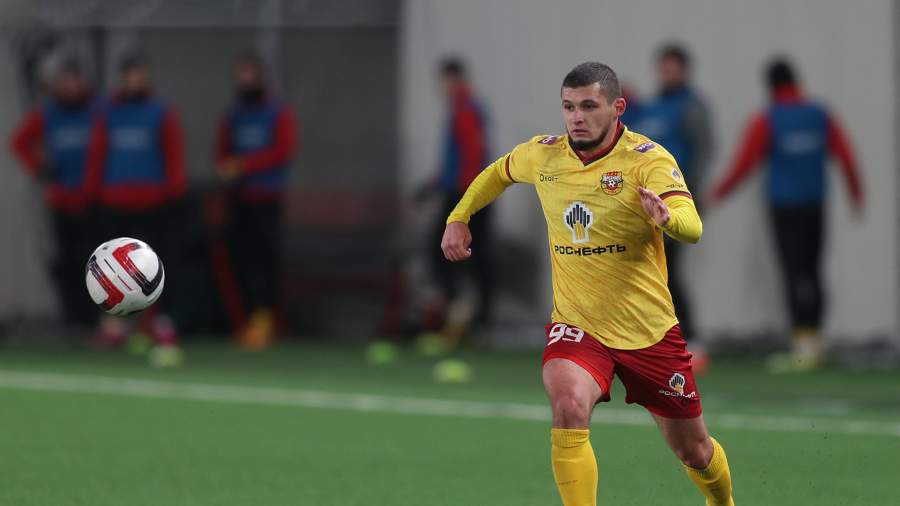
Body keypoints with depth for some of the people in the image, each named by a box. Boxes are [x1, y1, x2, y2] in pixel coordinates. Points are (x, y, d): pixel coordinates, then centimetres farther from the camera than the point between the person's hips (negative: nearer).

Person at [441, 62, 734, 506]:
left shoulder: (648, 159, -16)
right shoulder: (542, 155, -2)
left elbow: (692, 228, -32)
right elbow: (498, 173, 22)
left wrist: (666, 218, -54)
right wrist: (458, 218, 12)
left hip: (649, 330, -1)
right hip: (576, 327, 1)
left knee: (694, 453, 12)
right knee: (569, 403, -32)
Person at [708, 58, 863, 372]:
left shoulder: (766, 121, -5)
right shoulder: (820, 116, 5)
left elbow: (744, 164, -6)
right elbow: (845, 155, 3)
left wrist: (719, 193, 5)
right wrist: (855, 194, 14)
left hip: (783, 206, -4)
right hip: (815, 203, 4)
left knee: (795, 273, -6)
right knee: (811, 271, 10)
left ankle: (803, 343, -14)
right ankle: (813, 340, 12)